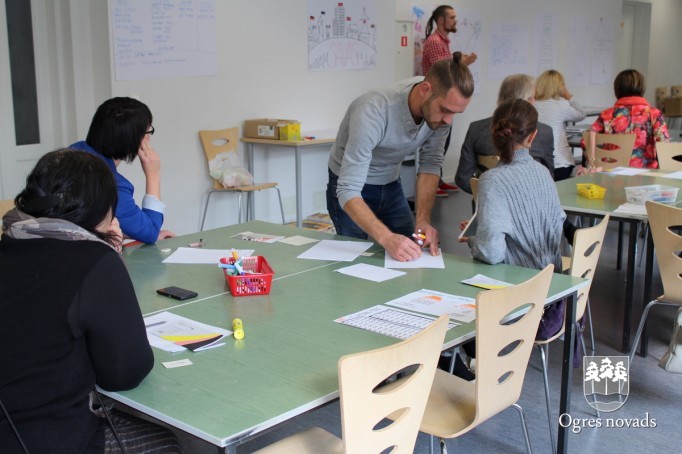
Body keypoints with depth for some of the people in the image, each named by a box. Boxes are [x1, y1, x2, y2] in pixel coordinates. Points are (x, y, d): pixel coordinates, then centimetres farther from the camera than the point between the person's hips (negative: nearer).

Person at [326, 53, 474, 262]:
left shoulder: (442, 106, -20)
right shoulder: (373, 112, -37)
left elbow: (430, 164, -10)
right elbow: (348, 191, -38)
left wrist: (423, 219, -24)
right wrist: (386, 238, -50)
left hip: (391, 186, 5)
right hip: (351, 191, -5)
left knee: (411, 257, 6)